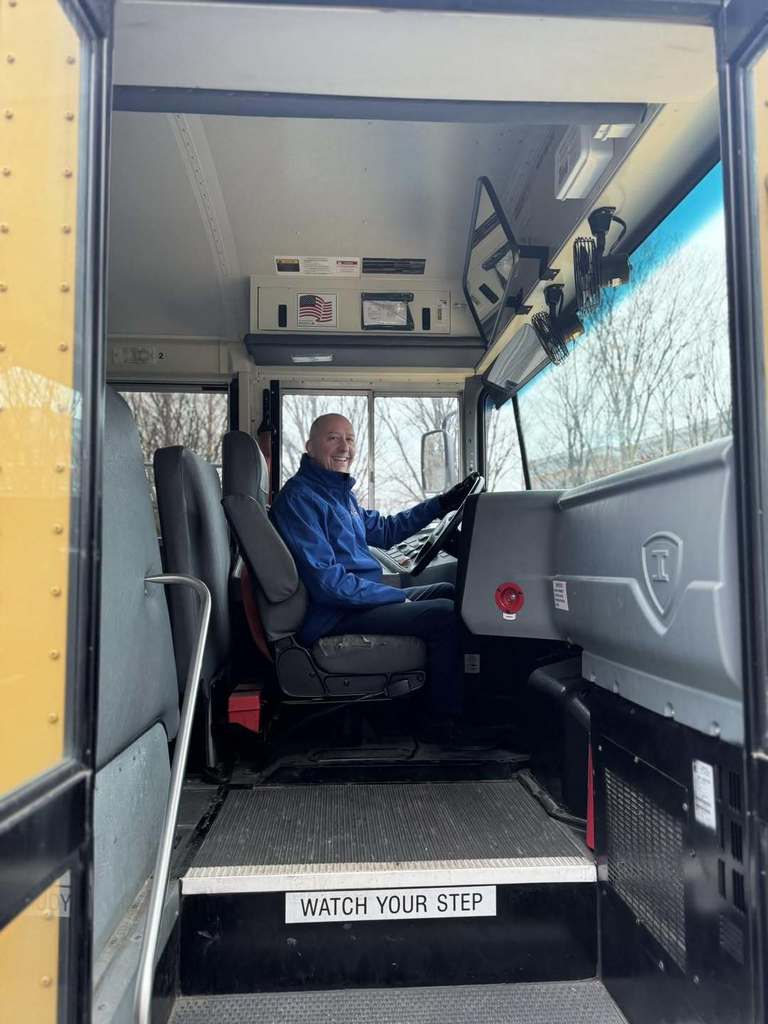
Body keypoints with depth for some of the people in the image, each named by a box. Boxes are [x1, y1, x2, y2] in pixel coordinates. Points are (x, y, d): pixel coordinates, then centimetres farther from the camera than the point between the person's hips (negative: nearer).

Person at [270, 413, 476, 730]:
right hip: (333, 616, -11)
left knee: (449, 591, 16)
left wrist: (441, 504, 18)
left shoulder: (340, 492, 15)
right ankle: (444, 722, 0)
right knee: (446, 614, -17)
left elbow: (382, 530, 26)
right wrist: (397, 597, -18)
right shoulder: (299, 498, -17)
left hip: (364, 596, 11)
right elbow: (325, 581, -24)